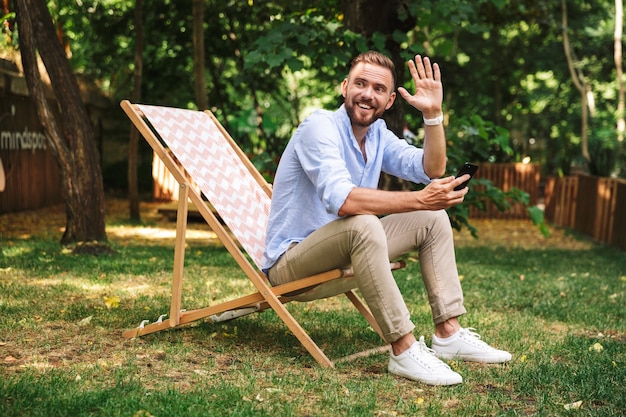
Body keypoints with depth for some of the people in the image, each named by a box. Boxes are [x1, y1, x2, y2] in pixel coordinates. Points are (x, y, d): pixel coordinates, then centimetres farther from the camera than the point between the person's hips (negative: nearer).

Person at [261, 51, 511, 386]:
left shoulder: (378, 134, 7)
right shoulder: (320, 127, -19)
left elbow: (431, 171, 0)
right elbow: (341, 200, -34)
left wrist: (433, 114, -13)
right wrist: (419, 200, -36)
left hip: (344, 248, 9)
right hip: (289, 260, -9)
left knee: (433, 218, 4)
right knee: (363, 224, -37)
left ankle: (448, 334, -1)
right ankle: (404, 351, -32)